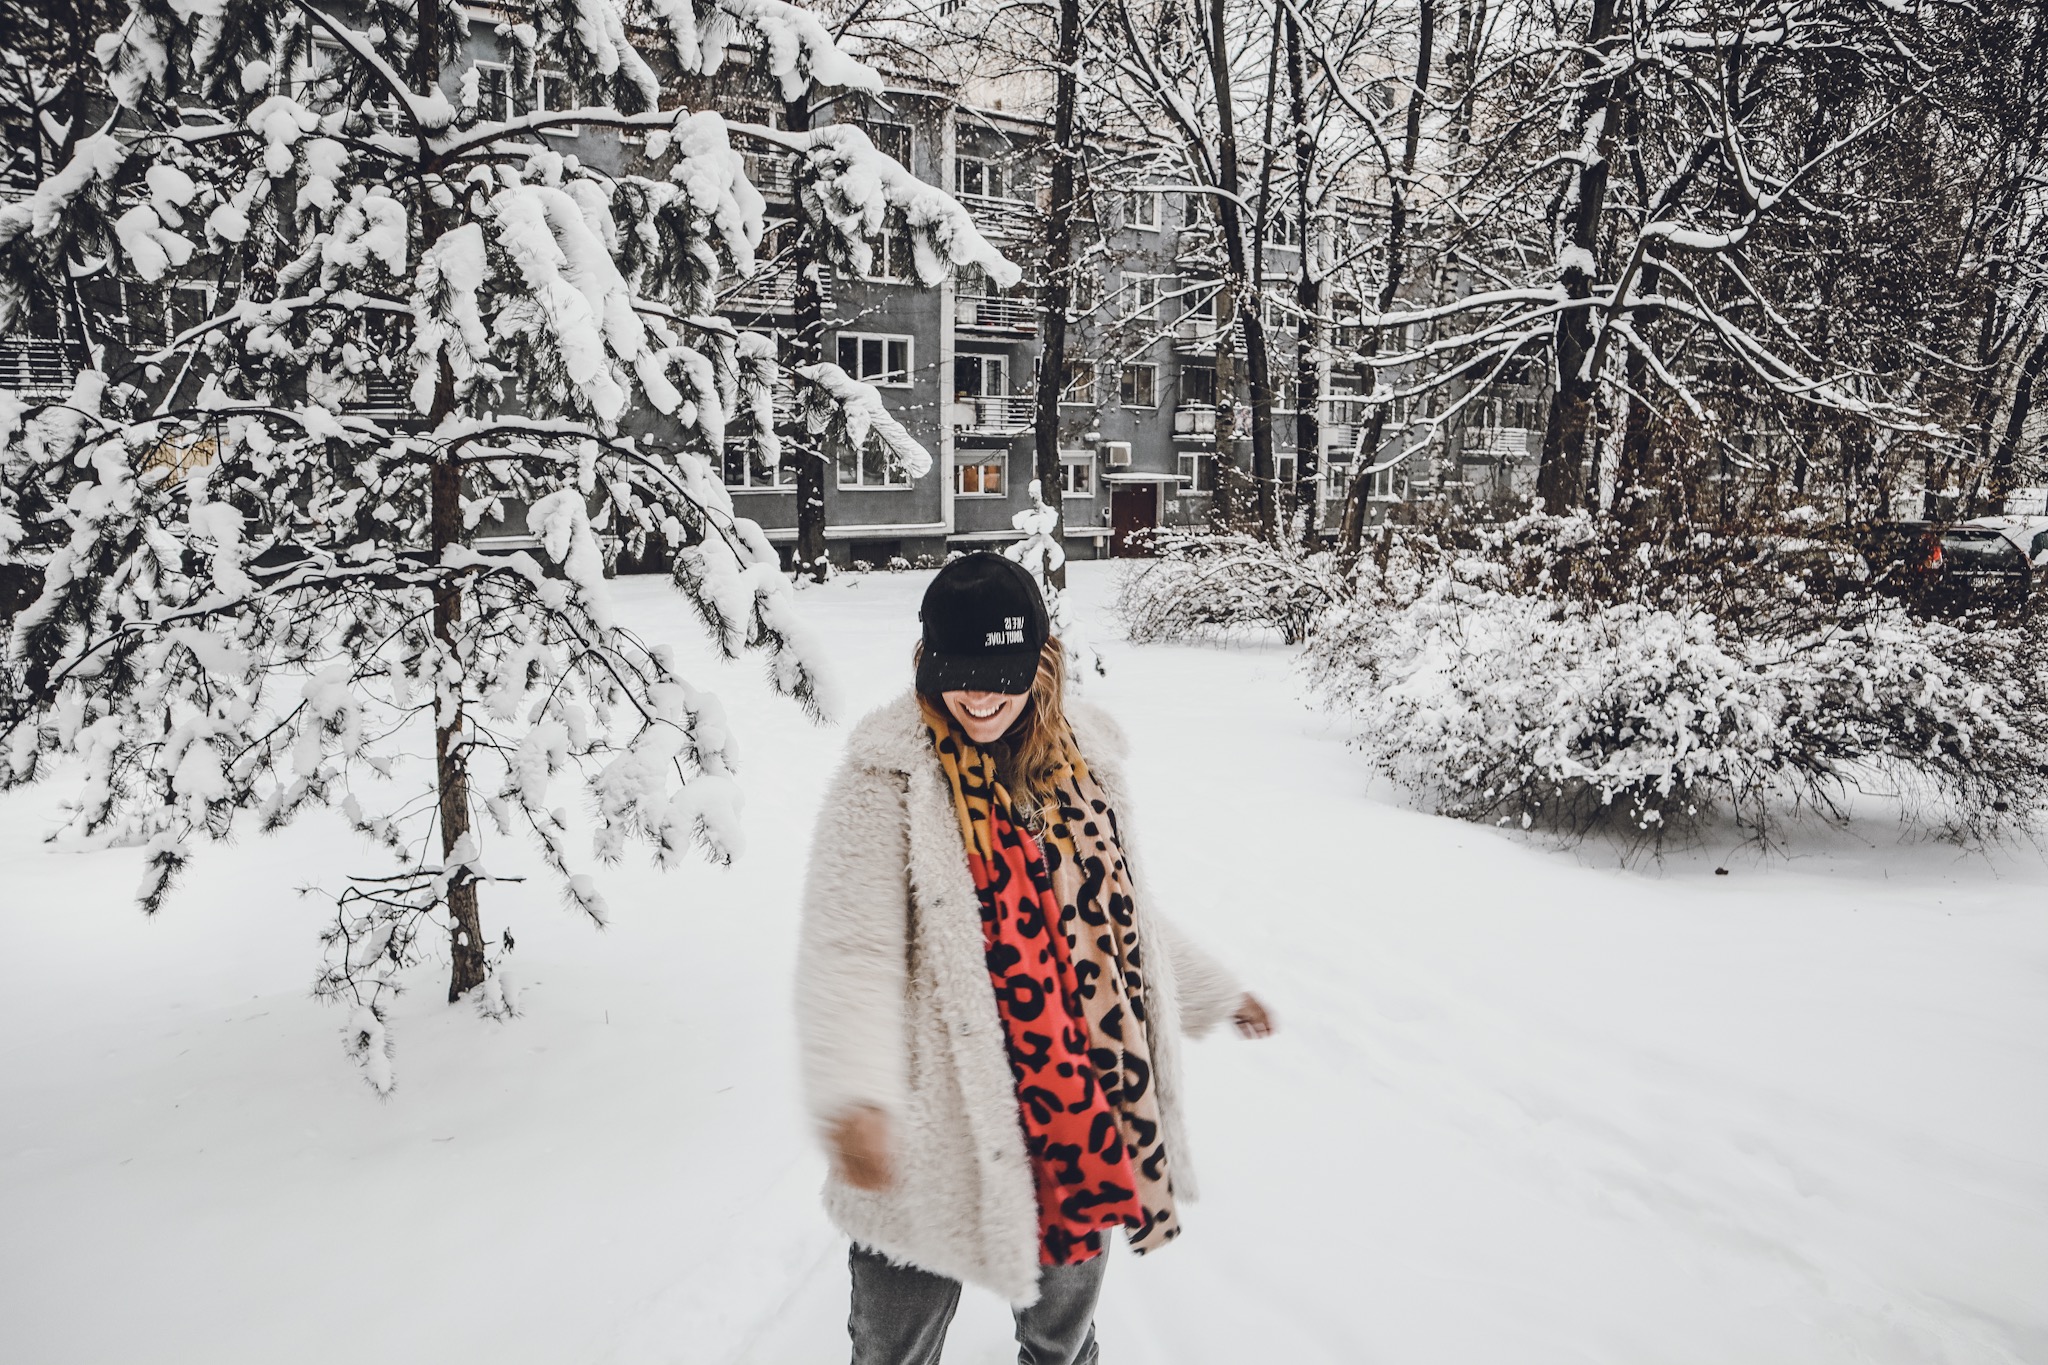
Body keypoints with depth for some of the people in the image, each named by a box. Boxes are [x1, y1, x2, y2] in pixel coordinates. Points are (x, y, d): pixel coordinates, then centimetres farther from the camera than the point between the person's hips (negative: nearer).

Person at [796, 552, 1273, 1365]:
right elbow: (850, 948, -22)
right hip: (934, 1128, -4)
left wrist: (1212, 994, 23)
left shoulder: (1082, 763, 3)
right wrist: (852, 1097, -37)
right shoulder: (888, 778, -15)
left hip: (1077, 1111, 5)